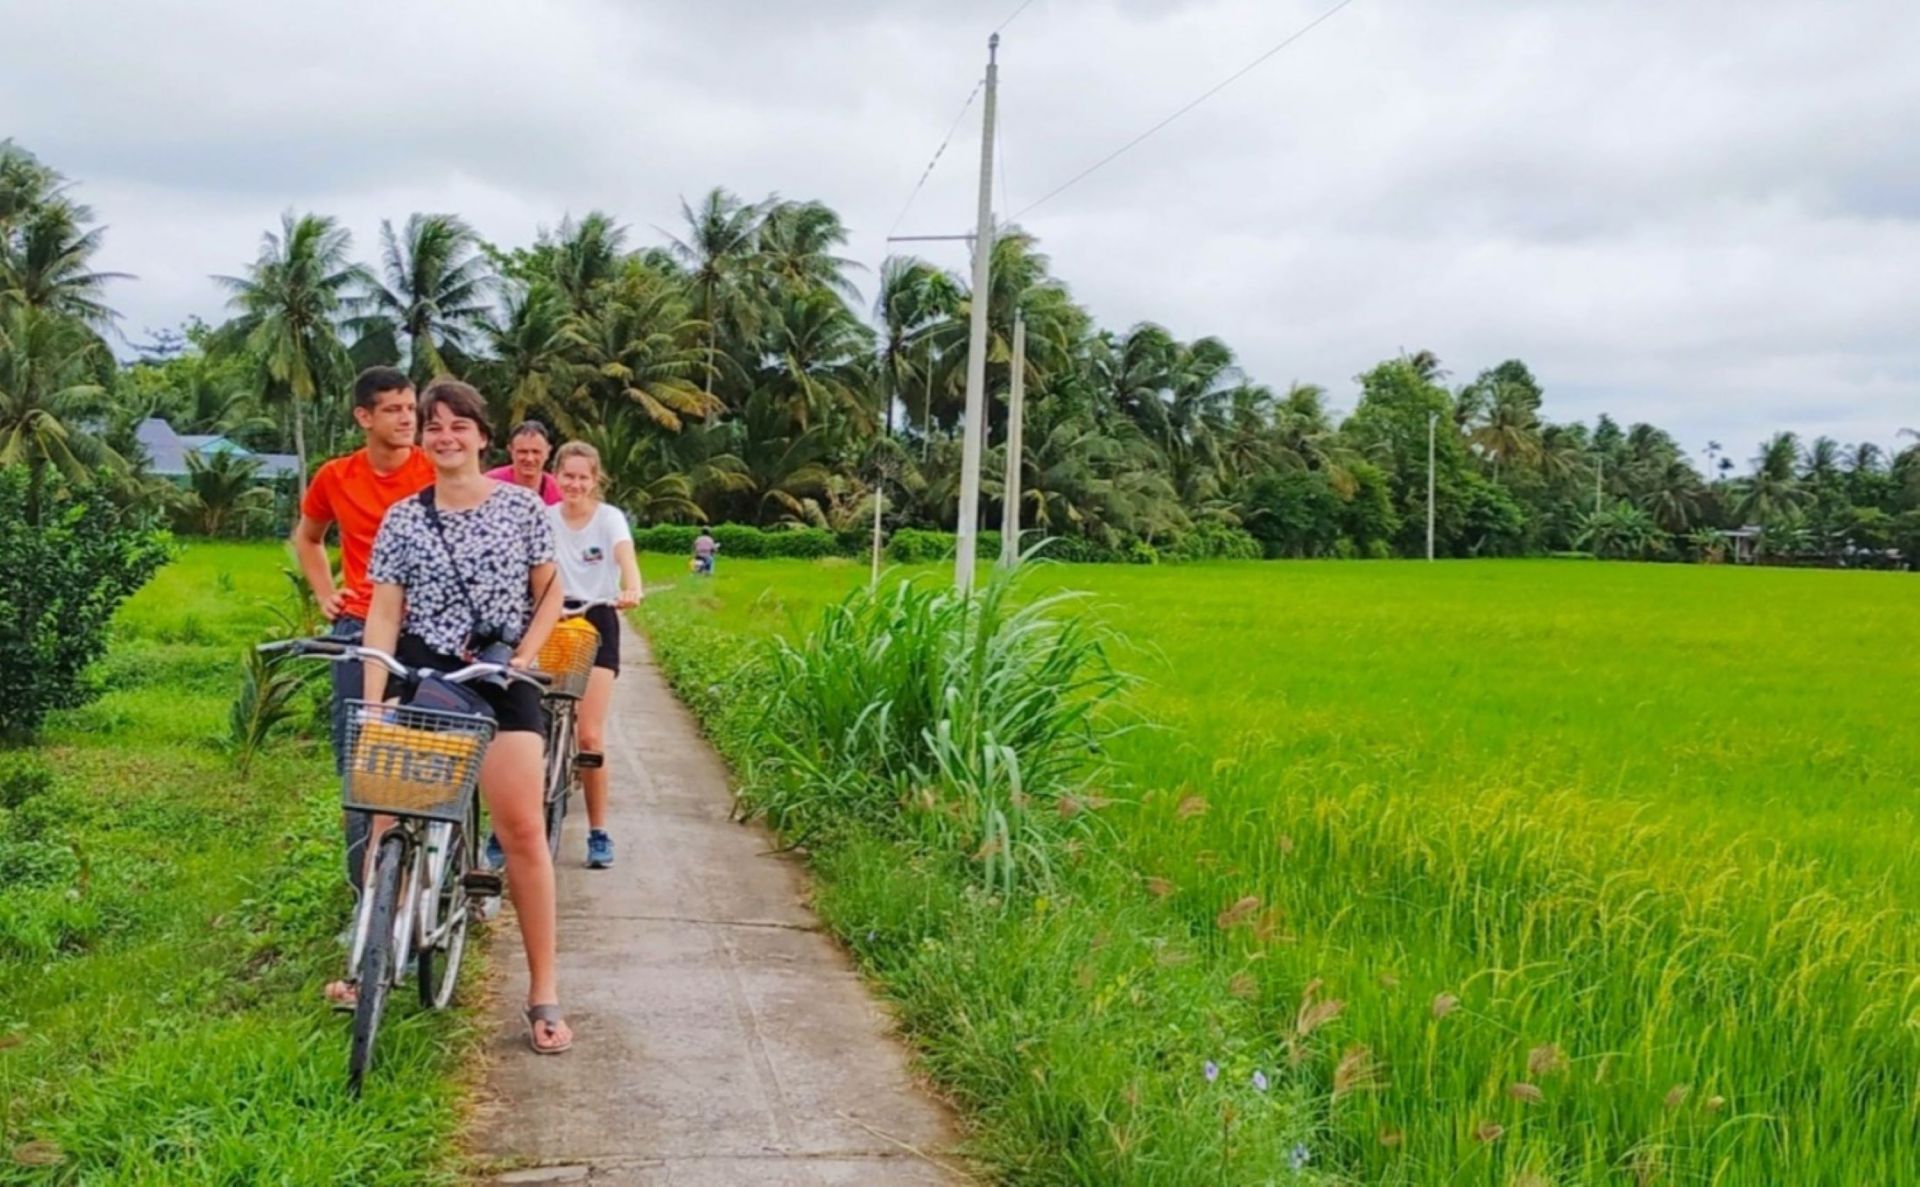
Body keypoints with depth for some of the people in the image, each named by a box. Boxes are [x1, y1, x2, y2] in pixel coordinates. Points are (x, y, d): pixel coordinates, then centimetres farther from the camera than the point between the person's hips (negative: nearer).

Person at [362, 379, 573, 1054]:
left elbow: (550, 592, 9)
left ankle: (544, 994, -1)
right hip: (421, 676, 2)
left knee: (523, 831, -7)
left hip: (501, 681, -1)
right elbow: (383, 615, 0)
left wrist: (525, 656, -6)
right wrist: (372, 702, -9)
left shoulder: (522, 506, 2)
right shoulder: (402, 519, 3)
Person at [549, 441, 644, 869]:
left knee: (590, 735, -7)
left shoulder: (610, 517, -6)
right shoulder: (544, 517, 1)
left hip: (597, 625, -2)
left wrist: (633, 590, -47)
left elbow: (625, 557, -26)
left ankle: (599, 833, 4)